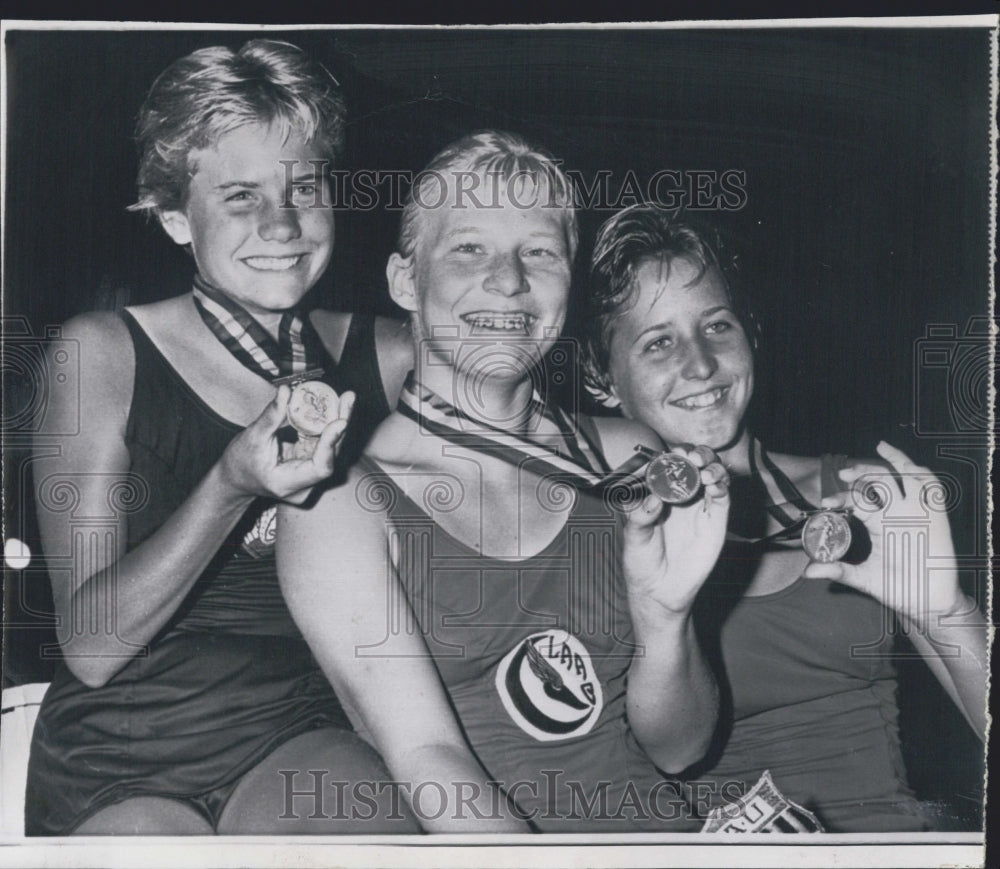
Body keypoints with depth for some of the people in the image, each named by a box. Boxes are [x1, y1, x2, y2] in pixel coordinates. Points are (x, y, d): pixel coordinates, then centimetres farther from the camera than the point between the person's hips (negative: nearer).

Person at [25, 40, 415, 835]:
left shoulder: (389, 362, 2)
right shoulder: (102, 353, -4)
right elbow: (90, 649, -11)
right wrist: (233, 485, -25)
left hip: (306, 737, 1)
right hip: (123, 761, 0)